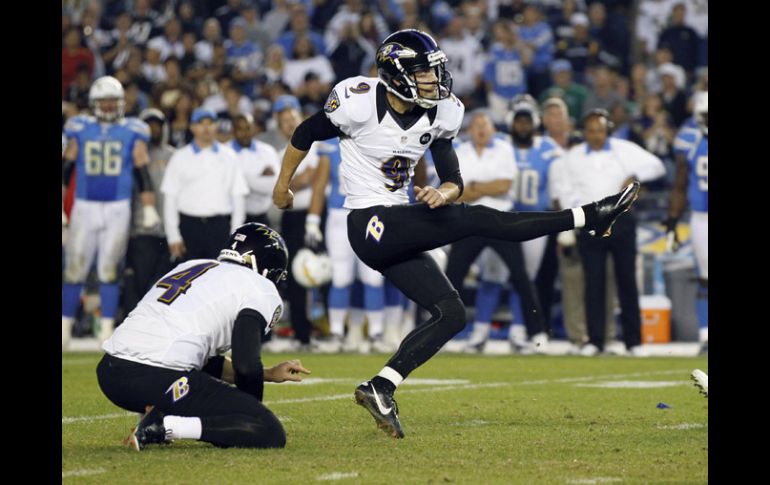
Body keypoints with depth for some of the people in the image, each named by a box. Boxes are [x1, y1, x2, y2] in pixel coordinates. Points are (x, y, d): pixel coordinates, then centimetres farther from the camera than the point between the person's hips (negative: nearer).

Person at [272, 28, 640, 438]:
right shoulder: (359, 102, -14)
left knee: (450, 313, -2)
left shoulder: (438, 115, 3)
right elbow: (304, 135, 1)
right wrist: (282, 186, 14)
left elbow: (455, 181, 7)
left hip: (400, 233, 8)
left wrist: (443, 194, -18)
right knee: (475, 220, -18)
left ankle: (381, 389, -4)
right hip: (370, 224, -8)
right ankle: (588, 216, -16)